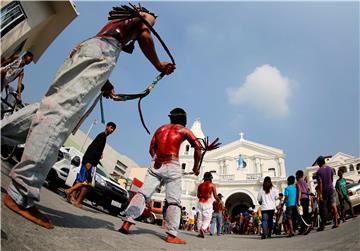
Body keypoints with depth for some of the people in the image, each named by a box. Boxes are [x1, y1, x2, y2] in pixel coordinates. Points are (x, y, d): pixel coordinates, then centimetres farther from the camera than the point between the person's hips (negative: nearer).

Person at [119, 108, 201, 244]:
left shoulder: (160, 128, 19)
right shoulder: (184, 130, 8)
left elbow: (152, 149, 20)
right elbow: (198, 147, -1)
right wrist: (196, 167, 7)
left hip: (156, 165, 4)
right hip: (172, 166, -4)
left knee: (142, 193, 4)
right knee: (174, 201, -1)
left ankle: (127, 222, -9)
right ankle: (171, 235, -8)